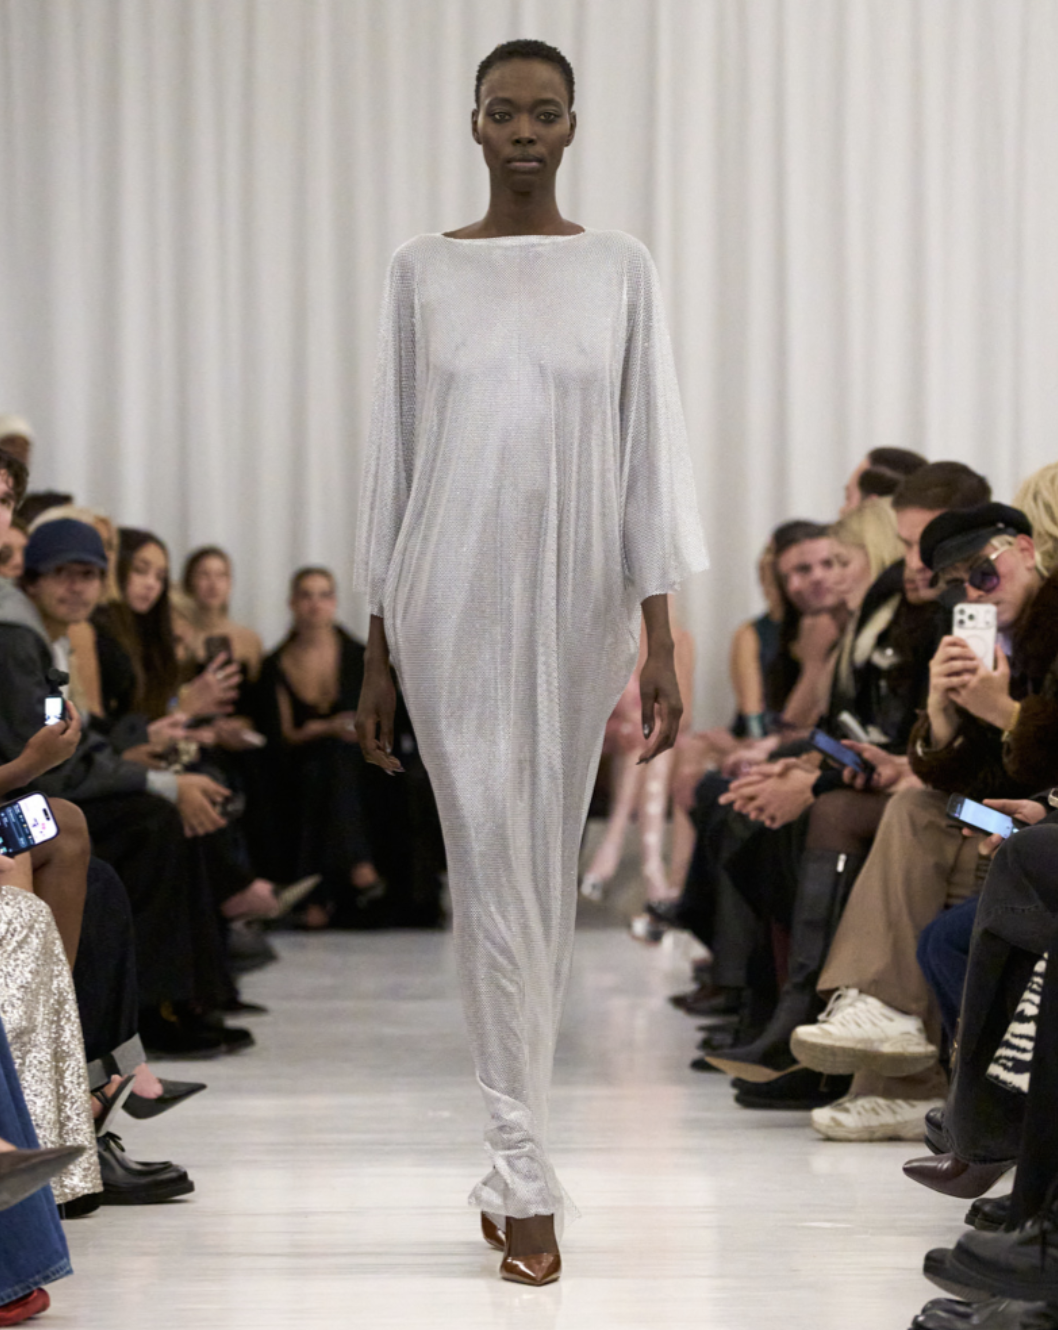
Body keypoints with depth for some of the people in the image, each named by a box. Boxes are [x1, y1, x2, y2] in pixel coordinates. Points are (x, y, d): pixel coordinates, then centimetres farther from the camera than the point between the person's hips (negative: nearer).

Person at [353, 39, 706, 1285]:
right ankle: (526, 1179, -5)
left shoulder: (620, 267, 5)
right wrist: (376, 653, 4)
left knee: (547, 870, 8)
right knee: (493, 868, -6)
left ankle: (511, 1155, 20)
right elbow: (393, 455, 6)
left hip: (576, 599, 1)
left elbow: (650, 452, 2)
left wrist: (660, 638, -4)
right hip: (450, 599, -1)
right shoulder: (422, 269, 5)